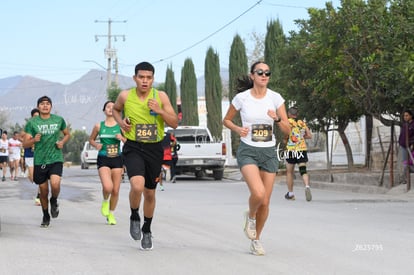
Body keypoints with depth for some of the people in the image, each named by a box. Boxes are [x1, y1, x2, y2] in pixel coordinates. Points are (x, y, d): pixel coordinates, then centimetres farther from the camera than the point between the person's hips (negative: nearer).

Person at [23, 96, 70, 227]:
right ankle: (46, 216, 30)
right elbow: (25, 144, -1)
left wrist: (62, 142, -2)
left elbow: (67, 134, 20)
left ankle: (54, 201, 10)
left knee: (55, 184, -24)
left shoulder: (59, 120, 3)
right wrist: (34, 140, -23)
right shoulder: (32, 122, -2)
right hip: (40, 161, 0)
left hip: (56, 159, 0)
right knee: (43, 191, 8)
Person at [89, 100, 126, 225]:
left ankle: (111, 214, 26)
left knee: (115, 190, 3)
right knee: (107, 187, -22)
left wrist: (122, 138, -12)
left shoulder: (121, 126, 3)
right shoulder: (99, 126, 2)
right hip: (103, 160, -2)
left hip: (117, 159, 2)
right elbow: (91, 139, 16)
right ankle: (105, 201, 13)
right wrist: (96, 145, -5)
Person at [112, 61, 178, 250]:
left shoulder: (161, 96, -4)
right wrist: (120, 121, -2)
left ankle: (147, 231, 34)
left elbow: (174, 123, -3)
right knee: (137, 185, -26)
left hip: (154, 149, 2)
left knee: (150, 193, 12)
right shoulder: (125, 96, -4)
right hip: (133, 148, -2)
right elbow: (115, 109, 18)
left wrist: (160, 111, -20)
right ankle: (134, 217, 5)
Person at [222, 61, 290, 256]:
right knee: (258, 193, -25)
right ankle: (250, 216, 10)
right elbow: (226, 120, 10)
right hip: (248, 151, -3)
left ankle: (256, 239, 26)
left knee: (265, 202, 3)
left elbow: (287, 130, 1)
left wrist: (277, 119, -19)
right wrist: (238, 129, -9)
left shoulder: (275, 98, 0)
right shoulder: (241, 98, -4)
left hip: (269, 152, 3)